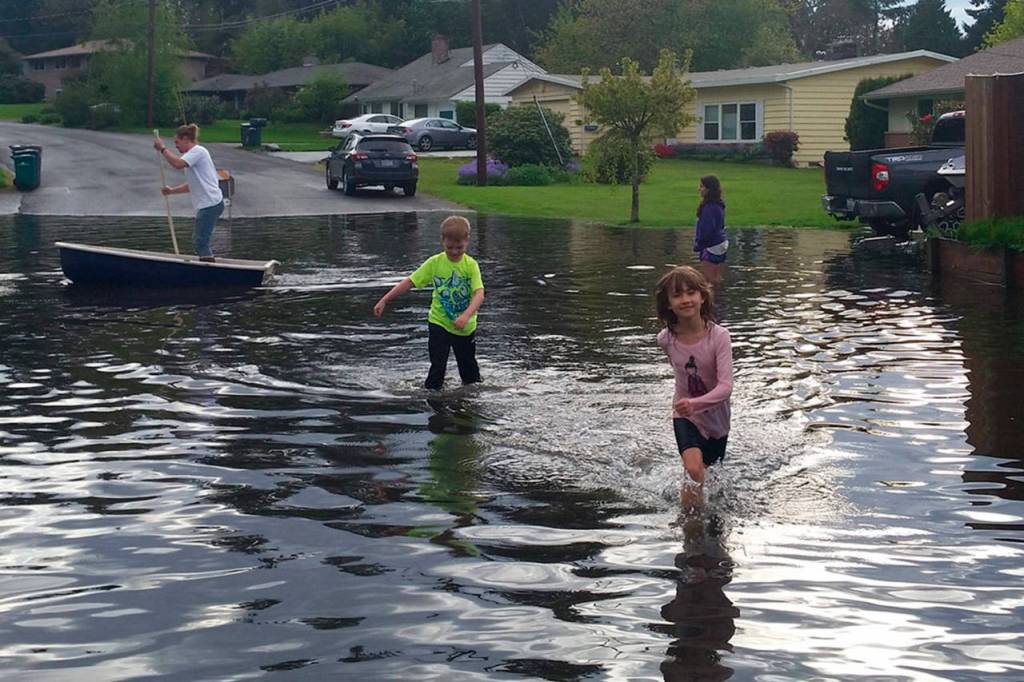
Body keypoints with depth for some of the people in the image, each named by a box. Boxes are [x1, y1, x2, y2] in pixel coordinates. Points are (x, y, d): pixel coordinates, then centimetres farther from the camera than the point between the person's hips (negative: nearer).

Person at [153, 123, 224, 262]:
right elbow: (192, 185, 24)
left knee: (200, 242, -11)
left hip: (210, 204, -11)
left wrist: (162, 148, -16)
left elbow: (178, 164, -27)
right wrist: (172, 190, 12)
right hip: (209, 204, 11)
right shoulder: (193, 155, 23)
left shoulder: (198, 151, -9)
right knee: (198, 241, 16)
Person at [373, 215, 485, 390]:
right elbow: (410, 282, -4)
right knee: (437, 367, -10)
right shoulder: (435, 263, -7)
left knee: (469, 369, 16)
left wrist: (466, 315, -39)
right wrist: (384, 300, -8)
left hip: (465, 327, 1)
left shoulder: (470, 265, -11)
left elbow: (479, 294, -23)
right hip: (439, 324, -1)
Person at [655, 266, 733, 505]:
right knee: (693, 470, -25)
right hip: (684, 417, 0)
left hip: (716, 417, 0)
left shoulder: (719, 336, -24)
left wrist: (695, 403, -47)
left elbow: (726, 386, -31)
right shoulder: (666, 339, -15)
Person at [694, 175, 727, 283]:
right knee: (716, 277, 16)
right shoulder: (718, 205, 8)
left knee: (709, 278, -3)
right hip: (721, 244, 10)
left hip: (711, 246, -10)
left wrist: (698, 244, -11)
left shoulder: (709, 208, -23)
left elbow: (707, 230, -24)